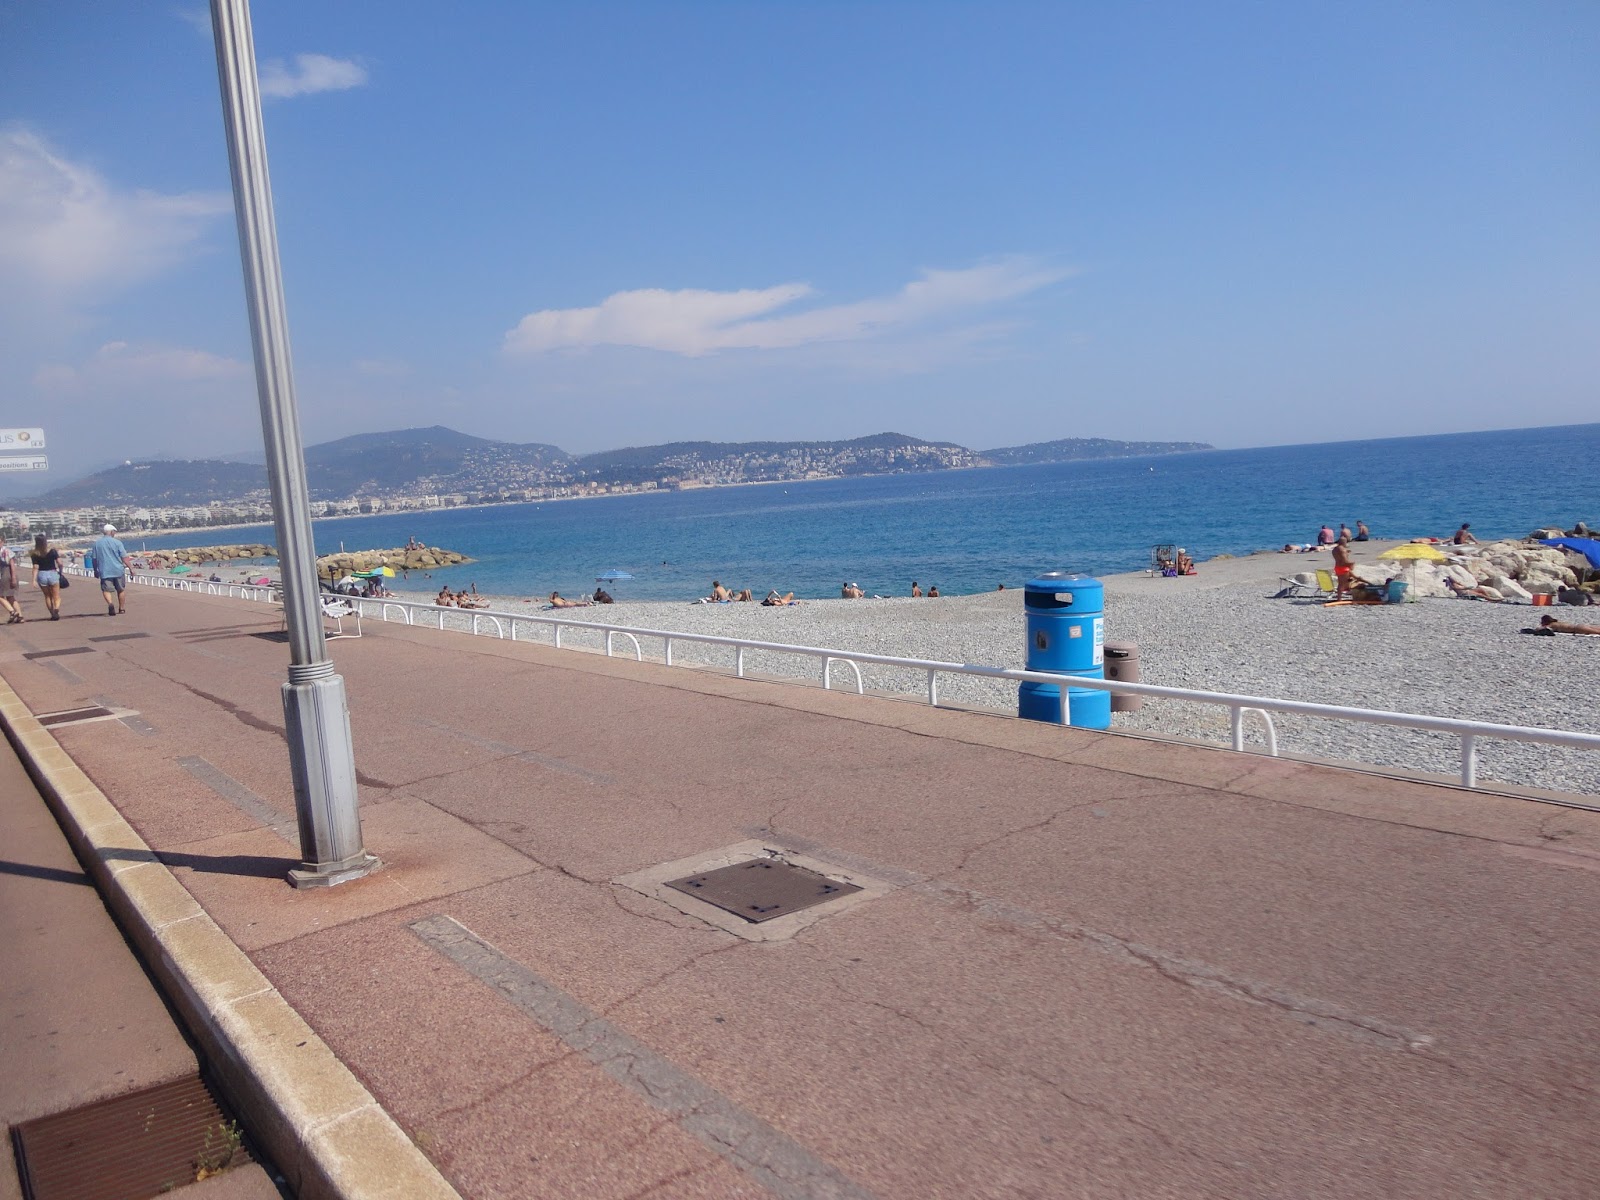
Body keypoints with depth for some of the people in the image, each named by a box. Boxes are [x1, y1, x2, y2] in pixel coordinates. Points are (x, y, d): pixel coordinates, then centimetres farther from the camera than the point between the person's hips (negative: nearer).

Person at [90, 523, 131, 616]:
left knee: (106, 589, 0)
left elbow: (94, 559, 8)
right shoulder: (117, 543, -6)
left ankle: (110, 603, -27)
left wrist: (95, 571, 18)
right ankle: (121, 609, 21)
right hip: (118, 570, -1)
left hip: (105, 571, 1)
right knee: (121, 590, 13)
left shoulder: (96, 543, 4)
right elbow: (124, 558, -7)